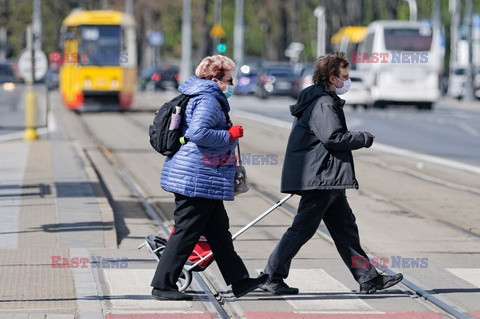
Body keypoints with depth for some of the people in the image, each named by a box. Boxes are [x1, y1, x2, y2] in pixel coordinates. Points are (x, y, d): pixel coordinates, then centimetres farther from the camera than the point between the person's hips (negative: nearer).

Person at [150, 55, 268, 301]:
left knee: (219, 230, 15)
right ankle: (162, 285, -1)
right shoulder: (208, 100, -15)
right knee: (186, 233, -6)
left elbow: (196, 131, 25)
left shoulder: (210, 98, 18)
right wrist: (230, 135, -17)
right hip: (197, 180, -12)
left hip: (203, 180, 12)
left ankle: (239, 280, 21)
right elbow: (198, 133, -27)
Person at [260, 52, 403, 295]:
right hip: (320, 177, -11)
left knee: (345, 226, 10)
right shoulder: (323, 103, -14)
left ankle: (368, 278, 12)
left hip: (327, 180, 11)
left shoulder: (321, 100, 19)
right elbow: (333, 137, -23)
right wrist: (365, 139, -11)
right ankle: (271, 277, -1)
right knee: (303, 228, -6)